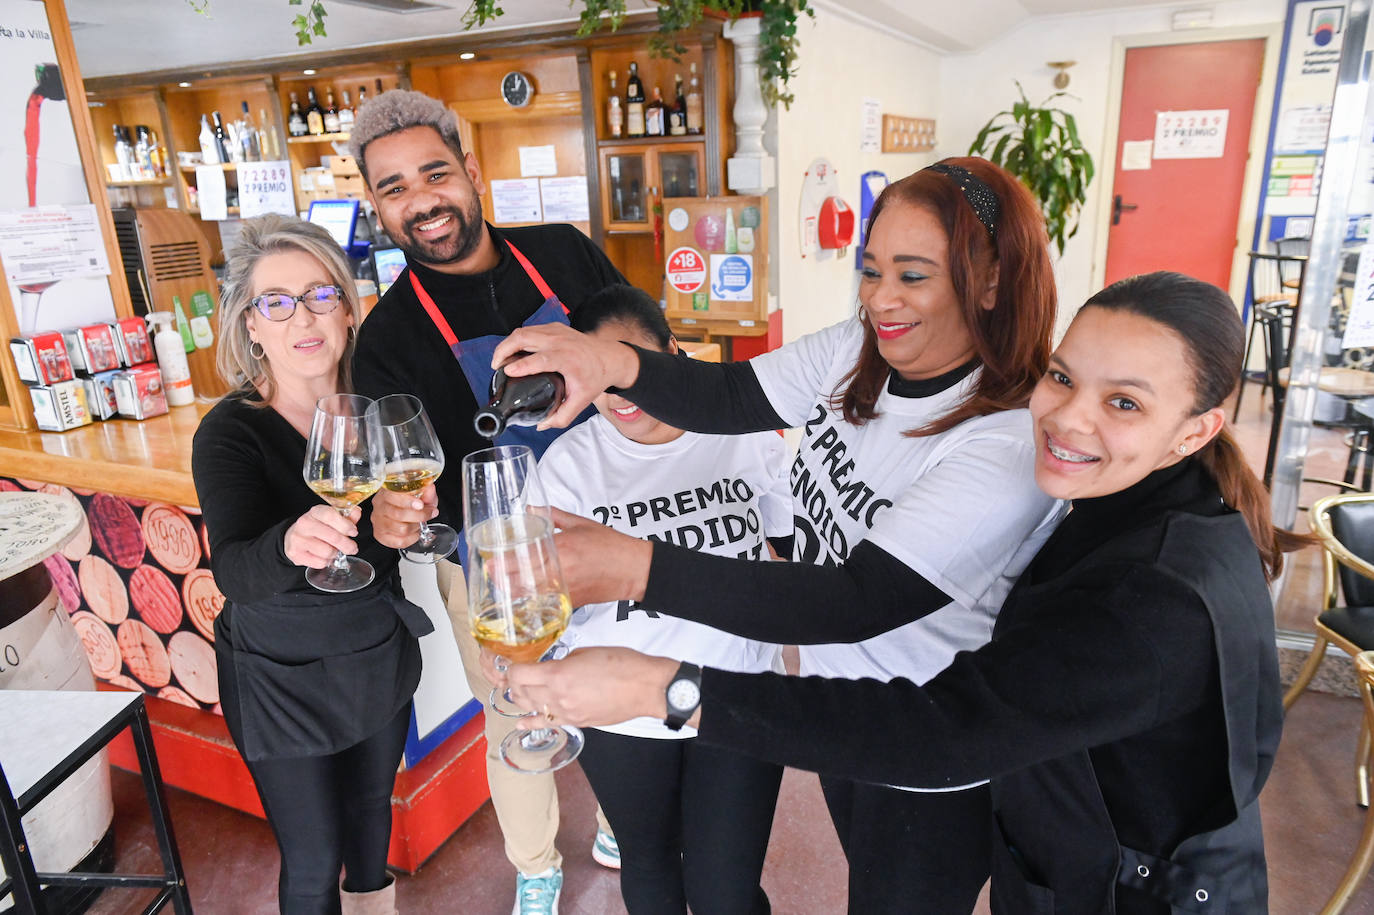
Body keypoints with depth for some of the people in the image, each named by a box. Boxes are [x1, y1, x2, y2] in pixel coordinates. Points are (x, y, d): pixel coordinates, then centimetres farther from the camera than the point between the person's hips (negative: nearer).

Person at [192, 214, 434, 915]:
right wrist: (290, 546, -56)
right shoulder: (231, 432, -21)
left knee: (372, 803, 27)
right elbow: (233, 569, -36)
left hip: (380, 653, 5)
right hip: (283, 680, -4)